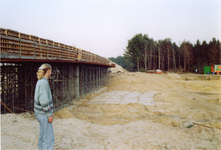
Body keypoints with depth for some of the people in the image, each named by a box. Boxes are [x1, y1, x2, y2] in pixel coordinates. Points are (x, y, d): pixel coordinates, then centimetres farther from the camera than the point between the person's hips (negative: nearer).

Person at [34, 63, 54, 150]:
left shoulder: (40, 81, 11)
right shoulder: (44, 82, -19)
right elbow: (44, 100, -22)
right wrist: (49, 114, -16)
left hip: (40, 113, 10)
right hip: (43, 113, -10)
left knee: (43, 135, 20)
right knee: (49, 139, -6)